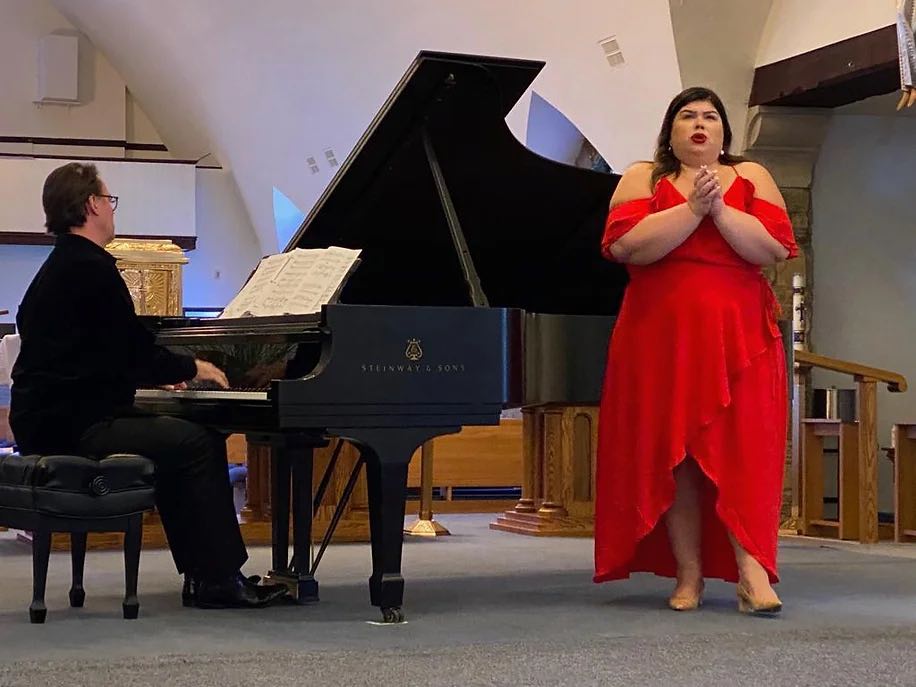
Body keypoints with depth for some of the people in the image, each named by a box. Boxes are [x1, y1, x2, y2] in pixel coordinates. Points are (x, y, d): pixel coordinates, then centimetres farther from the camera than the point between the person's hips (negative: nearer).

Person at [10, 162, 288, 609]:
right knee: (197, 444, -11)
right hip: (74, 428, -11)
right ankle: (219, 579, -8)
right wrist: (192, 368, 4)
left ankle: (203, 572, 13)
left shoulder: (57, 268, 18)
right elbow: (138, 352, -13)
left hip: (46, 419, 11)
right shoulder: (92, 269, -14)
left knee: (180, 441, 17)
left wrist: (161, 374, 27)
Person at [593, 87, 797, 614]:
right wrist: (692, 209, -14)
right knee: (672, 453, -1)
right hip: (663, 337, 0)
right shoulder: (644, 178, 10)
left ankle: (753, 573, -14)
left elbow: (775, 247, -4)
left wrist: (721, 211, -14)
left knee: (743, 450, -9)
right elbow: (626, 244, -8)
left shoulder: (751, 178, 12)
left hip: (738, 338, 0)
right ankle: (689, 576, 3)